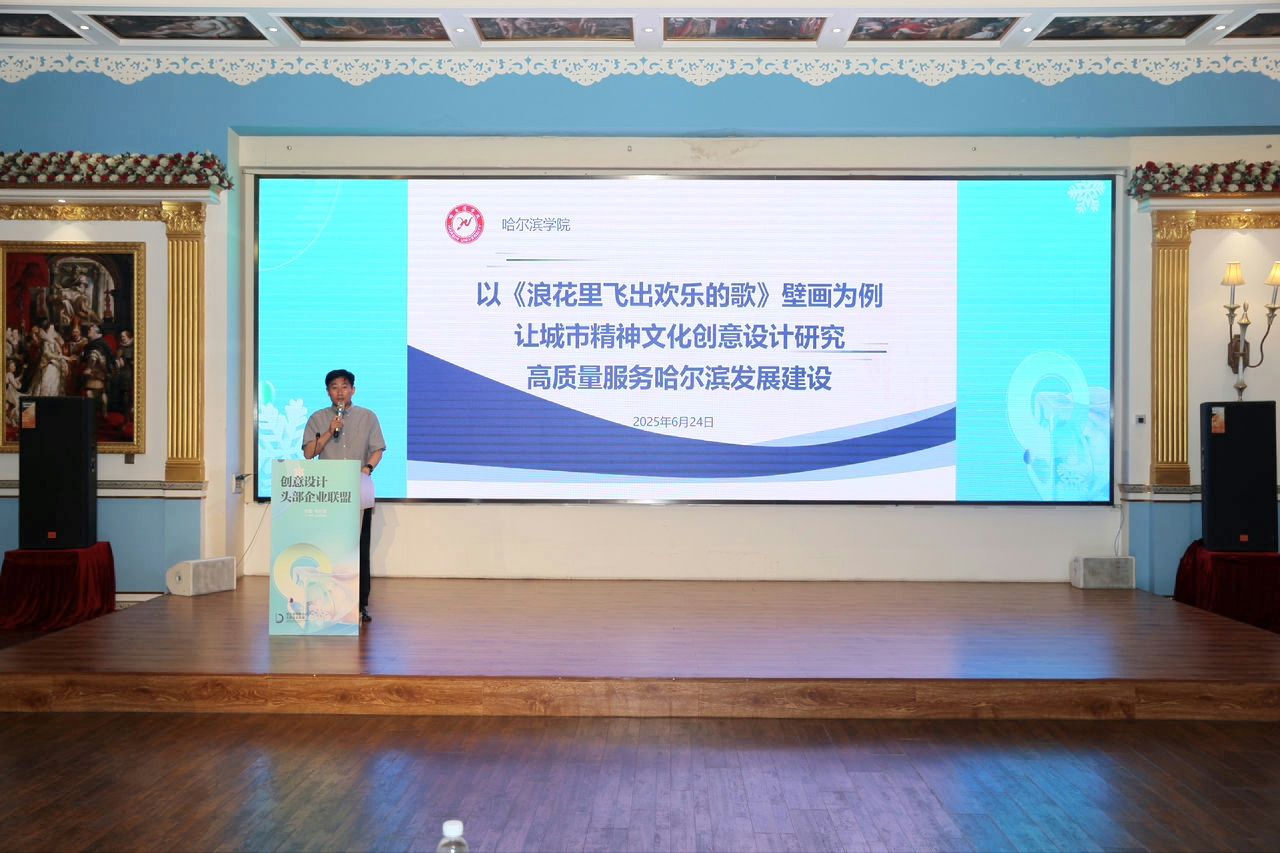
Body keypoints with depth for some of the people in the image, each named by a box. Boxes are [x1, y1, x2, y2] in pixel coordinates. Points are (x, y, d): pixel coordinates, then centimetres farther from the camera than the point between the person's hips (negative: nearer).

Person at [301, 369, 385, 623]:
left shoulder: (368, 417, 9)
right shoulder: (318, 419, 9)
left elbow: (377, 449, 7)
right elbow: (308, 453, 3)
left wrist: (367, 468, -11)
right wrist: (329, 433, -10)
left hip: (359, 490, 0)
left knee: (360, 549, -2)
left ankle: (361, 604, 2)